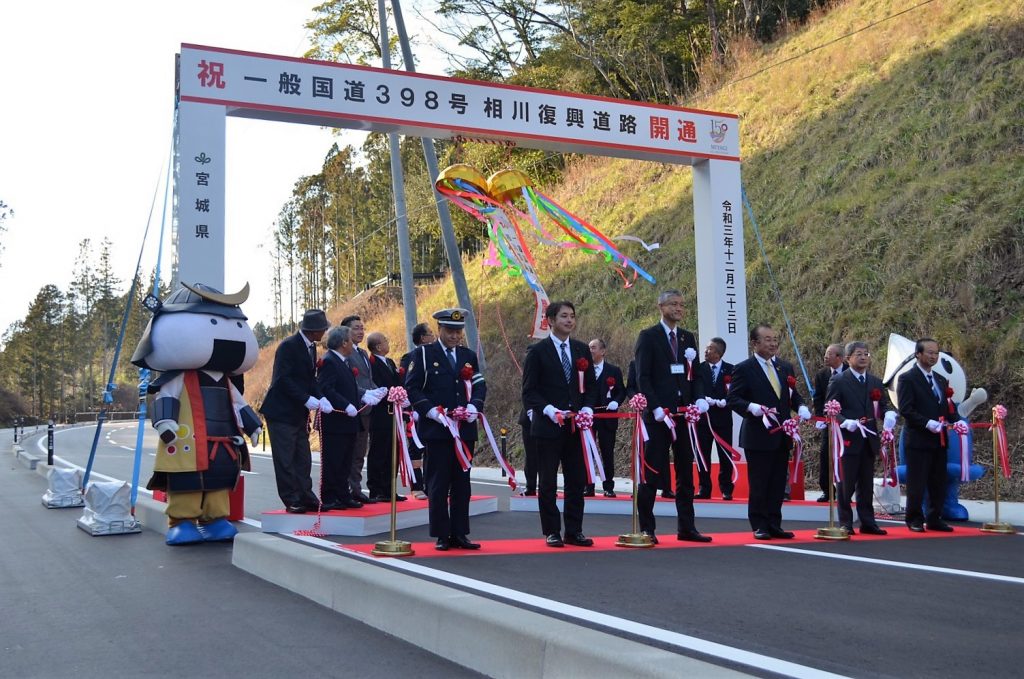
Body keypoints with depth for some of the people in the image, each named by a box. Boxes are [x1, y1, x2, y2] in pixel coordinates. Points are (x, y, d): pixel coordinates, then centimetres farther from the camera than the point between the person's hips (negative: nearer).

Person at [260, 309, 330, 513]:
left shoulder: (310, 347, 9)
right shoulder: (288, 346, -16)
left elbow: (310, 379, 9)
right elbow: (283, 379, -21)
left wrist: (321, 398, -9)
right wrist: (307, 399, -25)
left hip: (299, 412, 8)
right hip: (282, 412, -8)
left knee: (303, 459, 9)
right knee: (285, 459, -1)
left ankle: (306, 497, 14)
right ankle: (291, 501, 4)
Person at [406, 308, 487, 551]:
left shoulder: (469, 356, 14)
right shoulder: (423, 354, 2)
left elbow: (480, 385, 12)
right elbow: (412, 388, -3)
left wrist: (473, 406, -9)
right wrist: (432, 411, -14)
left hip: (465, 429, 4)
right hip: (436, 430, -4)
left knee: (462, 483, 8)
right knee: (438, 484, -1)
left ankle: (460, 534, 14)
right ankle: (441, 536, 5)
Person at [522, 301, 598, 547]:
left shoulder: (582, 350, 11)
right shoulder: (537, 351, -2)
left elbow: (591, 385, 14)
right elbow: (529, 391, -5)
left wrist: (587, 408, -4)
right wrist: (549, 410, -17)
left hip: (576, 425, 4)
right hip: (548, 426, -4)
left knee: (577, 480, 6)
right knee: (548, 482, 3)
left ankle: (574, 531, 15)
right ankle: (551, 532, 11)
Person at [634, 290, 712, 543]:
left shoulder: (688, 338, 15)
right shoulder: (648, 337, -2)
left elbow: (696, 374, 15)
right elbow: (642, 377, -8)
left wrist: (700, 399, -4)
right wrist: (656, 408, -17)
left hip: (684, 414, 6)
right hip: (658, 416, -6)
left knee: (686, 473, 9)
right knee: (652, 473, -2)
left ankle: (686, 527, 16)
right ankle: (646, 529, 4)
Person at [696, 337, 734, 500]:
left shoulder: (731, 370, 1)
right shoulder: (699, 368, 3)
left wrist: (724, 402, -18)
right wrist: (708, 401, -17)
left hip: (723, 418, -1)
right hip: (703, 417, 1)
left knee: (725, 456, 2)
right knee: (703, 455, 3)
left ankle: (726, 489, 11)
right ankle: (704, 489, 10)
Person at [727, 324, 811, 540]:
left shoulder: (785, 367, 13)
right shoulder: (744, 369, -6)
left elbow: (793, 394, 19)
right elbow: (732, 399, -9)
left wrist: (801, 407, -2)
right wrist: (752, 407, -26)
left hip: (782, 436, 6)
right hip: (758, 436, -6)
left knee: (778, 483, 10)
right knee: (758, 484, 0)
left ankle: (774, 525, 17)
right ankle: (760, 527, 9)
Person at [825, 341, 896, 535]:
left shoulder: (876, 382, 15)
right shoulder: (838, 381, -3)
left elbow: (885, 404, 11)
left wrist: (889, 414, -13)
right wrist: (845, 422, -22)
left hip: (869, 440, 5)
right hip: (848, 441, -5)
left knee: (866, 484, 11)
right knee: (846, 484, 0)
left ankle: (867, 522, 17)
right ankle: (845, 523, 7)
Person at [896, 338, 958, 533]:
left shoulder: (941, 380, 17)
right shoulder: (907, 379, -6)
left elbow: (947, 406, 17)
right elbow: (905, 409, -14)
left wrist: (957, 420, -2)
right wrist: (928, 423, -22)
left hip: (939, 440, 7)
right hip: (918, 440, -7)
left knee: (938, 483, 10)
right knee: (917, 483, -1)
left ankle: (934, 519, 19)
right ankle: (915, 520, 9)